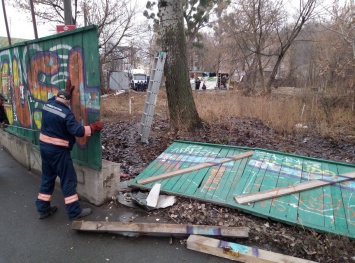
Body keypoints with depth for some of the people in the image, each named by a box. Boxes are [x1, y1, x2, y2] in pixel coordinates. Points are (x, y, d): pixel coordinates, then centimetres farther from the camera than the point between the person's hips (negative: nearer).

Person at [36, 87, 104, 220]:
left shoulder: (47, 105, 3)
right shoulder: (67, 114, -19)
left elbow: (55, 99, 28)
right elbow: (78, 131, -22)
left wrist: (67, 91, 30)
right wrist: (94, 127, -13)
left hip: (44, 146, 8)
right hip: (58, 150, -8)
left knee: (47, 177, 19)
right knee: (68, 179, 0)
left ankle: (43, 208, 28)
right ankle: (74, 211, 7)